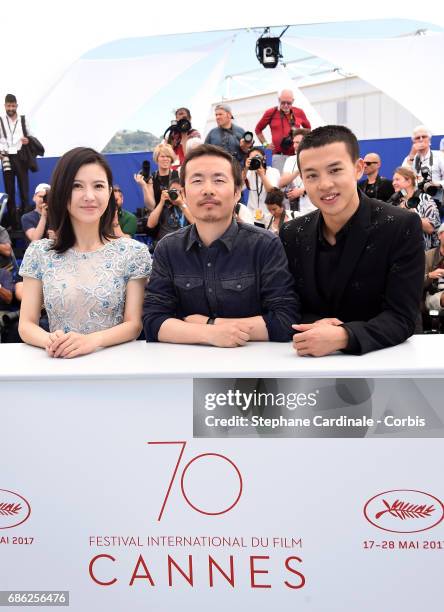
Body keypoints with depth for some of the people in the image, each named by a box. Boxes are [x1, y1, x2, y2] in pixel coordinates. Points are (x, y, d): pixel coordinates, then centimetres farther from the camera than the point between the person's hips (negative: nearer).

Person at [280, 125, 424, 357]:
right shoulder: (291, 234, 0)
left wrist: (342, 337, -30)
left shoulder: (402, 227, -10)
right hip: (312, 360, 3)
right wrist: (313, 326, -17)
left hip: (382, 358, -2)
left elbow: (401, 318, -14)